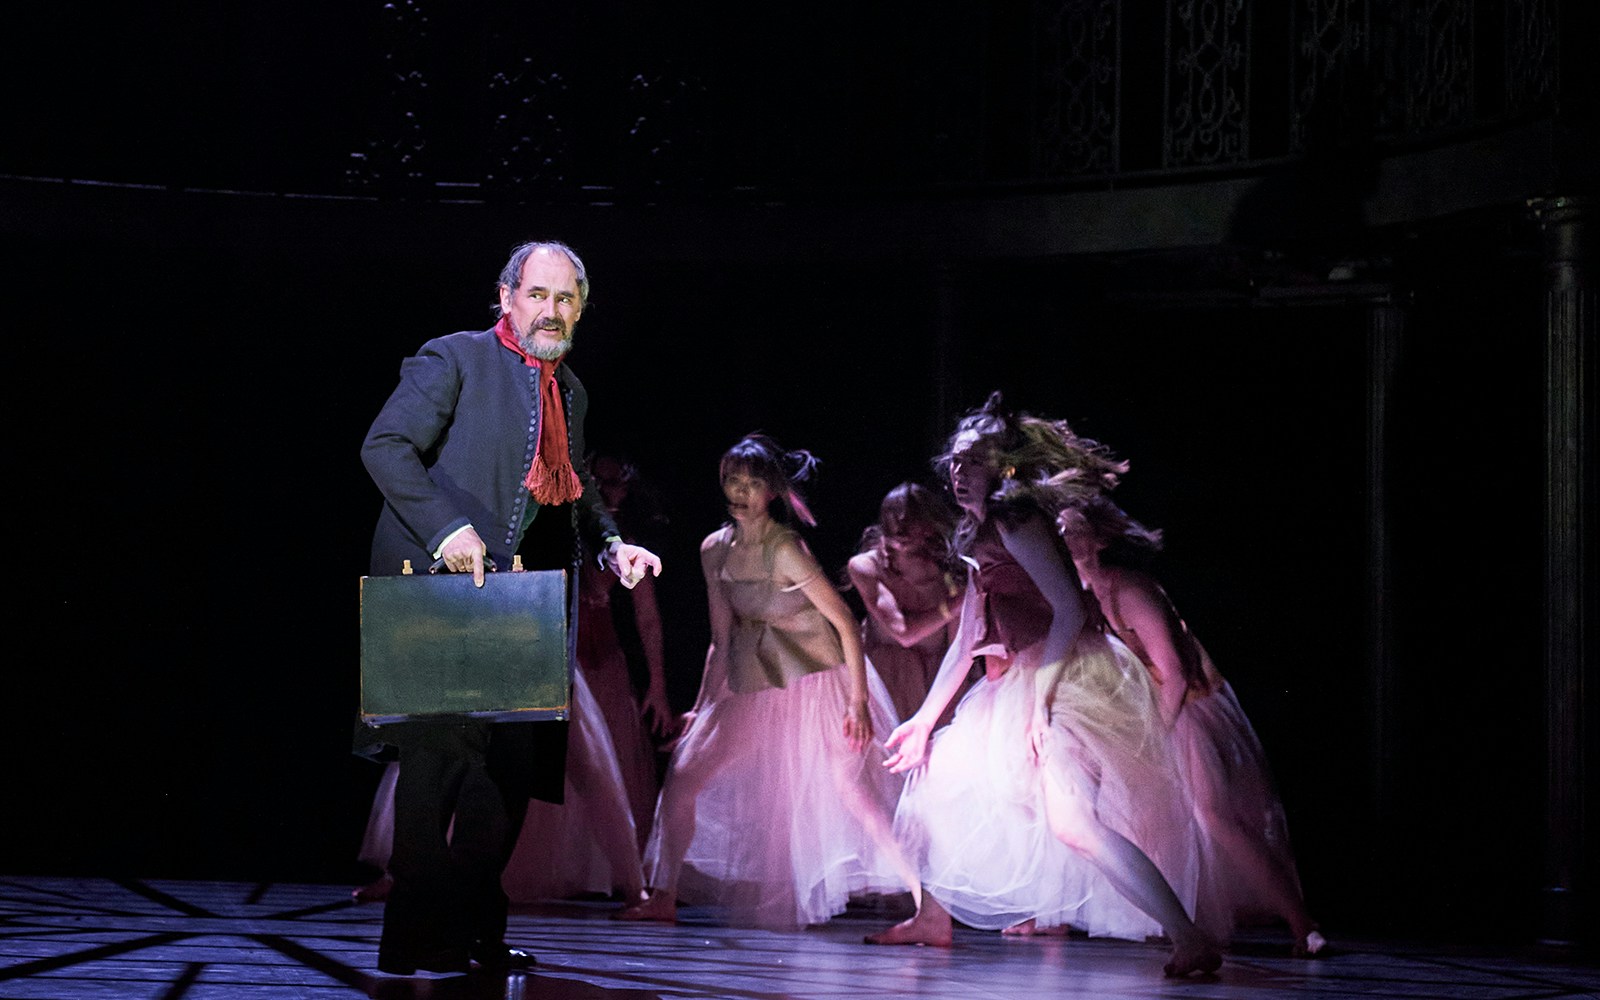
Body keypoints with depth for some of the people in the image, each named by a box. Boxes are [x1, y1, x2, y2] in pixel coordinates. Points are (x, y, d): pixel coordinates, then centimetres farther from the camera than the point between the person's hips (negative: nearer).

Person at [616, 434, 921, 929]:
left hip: (815, 680, -7)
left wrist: (858, 700, -20)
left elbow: (845, 622, -17)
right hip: (752, 687, 7)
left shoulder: (785, 550, -18)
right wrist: (702, 708, 13)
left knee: (851, 786, -14)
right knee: (683, 774, 1)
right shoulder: (714, 549, 2)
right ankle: (663, 897, 12)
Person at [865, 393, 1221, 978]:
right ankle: (933, 918, 35)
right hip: (1014, 683, 10)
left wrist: (1040, 697, -26)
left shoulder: (1014, 515, -11)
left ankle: (1189, 940, -31)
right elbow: (967, 638, 24)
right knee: (938, 782, 19)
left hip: (1061, 676, -10)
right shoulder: (978, 538, 19)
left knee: (1070, 819, -25)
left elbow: (1069, 610, -19)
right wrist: (924, 720, 26)